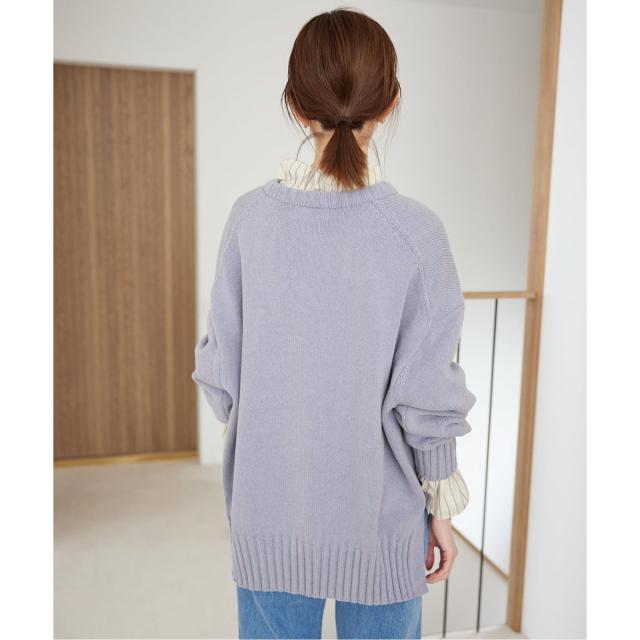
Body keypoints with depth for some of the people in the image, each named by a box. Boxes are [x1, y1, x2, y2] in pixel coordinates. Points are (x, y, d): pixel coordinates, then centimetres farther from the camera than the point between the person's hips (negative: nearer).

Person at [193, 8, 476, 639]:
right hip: (377, 517, -1)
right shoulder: (415, 230, -16)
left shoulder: (251, 216, -11)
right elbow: (426, 398, -12)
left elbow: (219, 371, -4)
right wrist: (441, 508, 3)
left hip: (268, 510, 2)